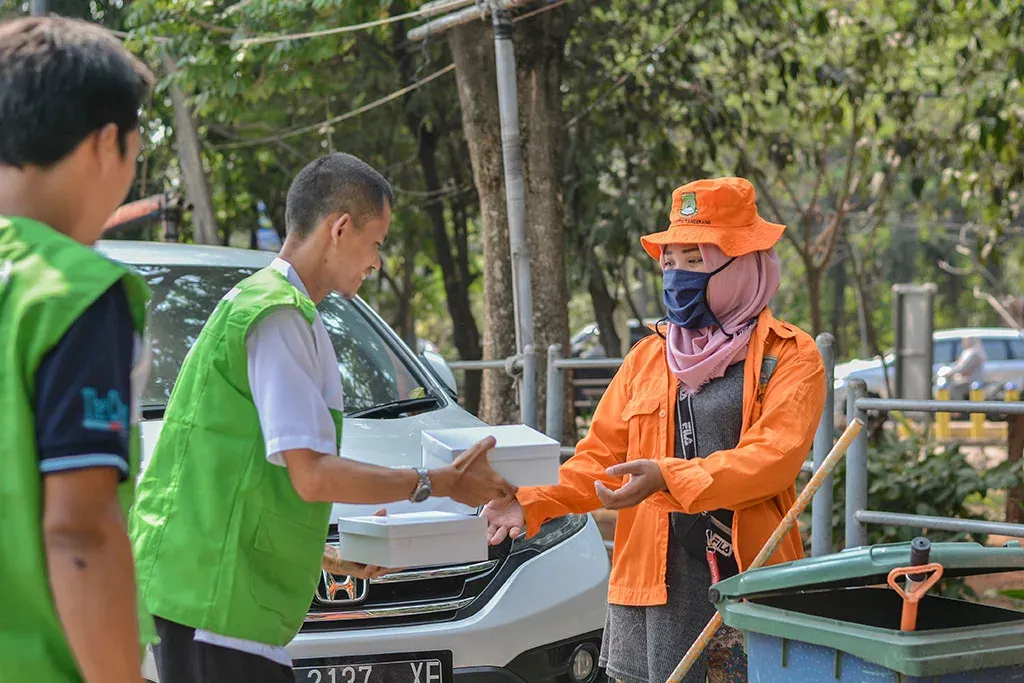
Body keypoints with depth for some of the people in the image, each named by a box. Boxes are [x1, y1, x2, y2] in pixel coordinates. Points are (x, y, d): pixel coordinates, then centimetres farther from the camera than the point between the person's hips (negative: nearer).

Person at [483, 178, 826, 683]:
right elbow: (601, 456, 12)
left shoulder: (790, 356, 1)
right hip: (652, 578, 4)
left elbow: (773, 456, -13)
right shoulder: (649, 356, 16)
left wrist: (670, 477, -24)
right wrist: (532, 504, -5)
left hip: (751, 578, -3)